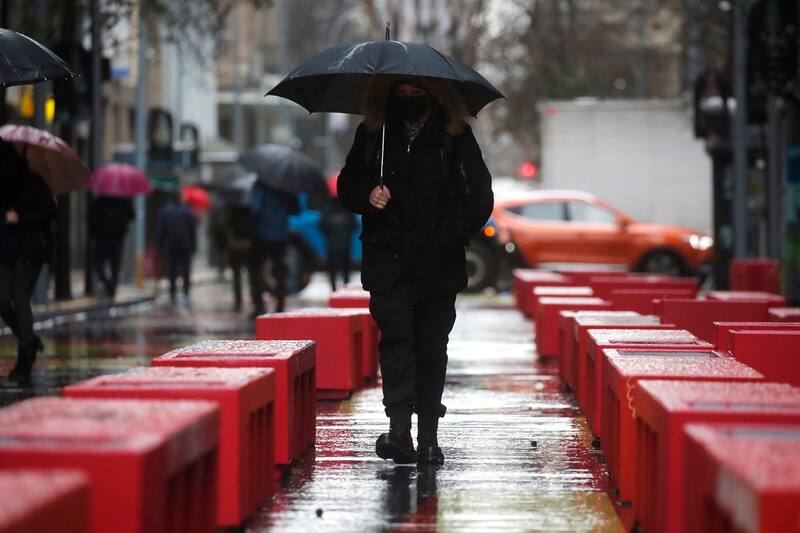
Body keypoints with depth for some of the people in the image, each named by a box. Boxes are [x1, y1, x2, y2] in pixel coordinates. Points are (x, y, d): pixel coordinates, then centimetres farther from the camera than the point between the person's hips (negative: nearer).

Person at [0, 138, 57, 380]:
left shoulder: (33, 183, -6)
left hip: (30, 251, -5)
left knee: (21, 301, -9)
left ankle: (25, 359, -1)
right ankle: (29, 342, 24)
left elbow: (50, 212, -9)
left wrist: (20, 217, -17)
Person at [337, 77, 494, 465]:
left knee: (431, 350, 2)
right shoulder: (372, 131, 8)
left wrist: (444, 238, -9)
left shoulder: (454, 134, 2)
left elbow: (480, 198, 1)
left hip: (439, 262, 0)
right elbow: (348, 184, 16)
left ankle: (428, 437, 4)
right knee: (396, 339, -8)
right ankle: (399, 428, -13)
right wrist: (367, 195, -7)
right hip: (388, 261, 1)